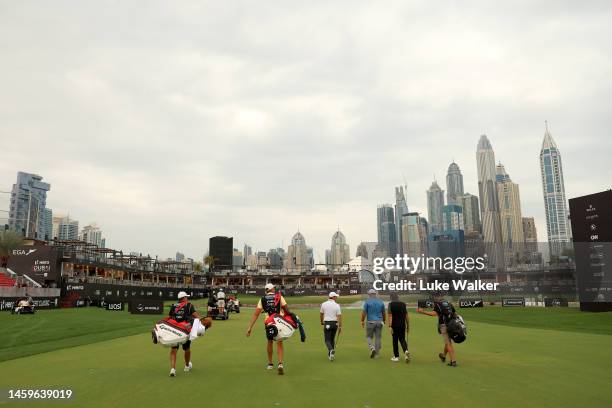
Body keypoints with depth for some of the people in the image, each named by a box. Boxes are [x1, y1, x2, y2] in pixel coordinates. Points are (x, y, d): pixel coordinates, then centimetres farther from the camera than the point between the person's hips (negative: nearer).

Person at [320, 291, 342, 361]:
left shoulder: (324, 304, -1)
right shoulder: (337, 305, -5)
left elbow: (321, 314, 11)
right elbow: (339, 316, -10)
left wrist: (322, 322, 28)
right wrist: (340, 326, -7)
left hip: (327, 323, -1)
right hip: (335, 323, 1)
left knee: (327, 340, 0)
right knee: (332, 339, 18)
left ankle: (331, 350, -27)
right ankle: (330, 354, 23)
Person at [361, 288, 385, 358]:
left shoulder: (367, 301, -4)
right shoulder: (381, 302, 6)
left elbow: (364, 312, -7)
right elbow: (383, 313, 12)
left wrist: (362, 321, 4)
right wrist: (383, 321, 27)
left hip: (370, 322, -3)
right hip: (379, 322, 3)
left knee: (369, 337, 10)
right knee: (378, 337, 9)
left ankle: (372, 348, -13)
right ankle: (377, 353, 11)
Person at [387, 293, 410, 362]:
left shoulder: (391, 304, -6)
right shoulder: (403, 304, 6)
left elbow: (390, 316, -13)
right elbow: (406, 316, 7)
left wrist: (390, 326, -15)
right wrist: (408, 326, 14)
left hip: (395, 325, -3)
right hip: (402, 325, 3)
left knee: (395, 340, 10)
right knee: (402, 340, 12)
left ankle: (396, 356, 16)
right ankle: (406, 351, -15)